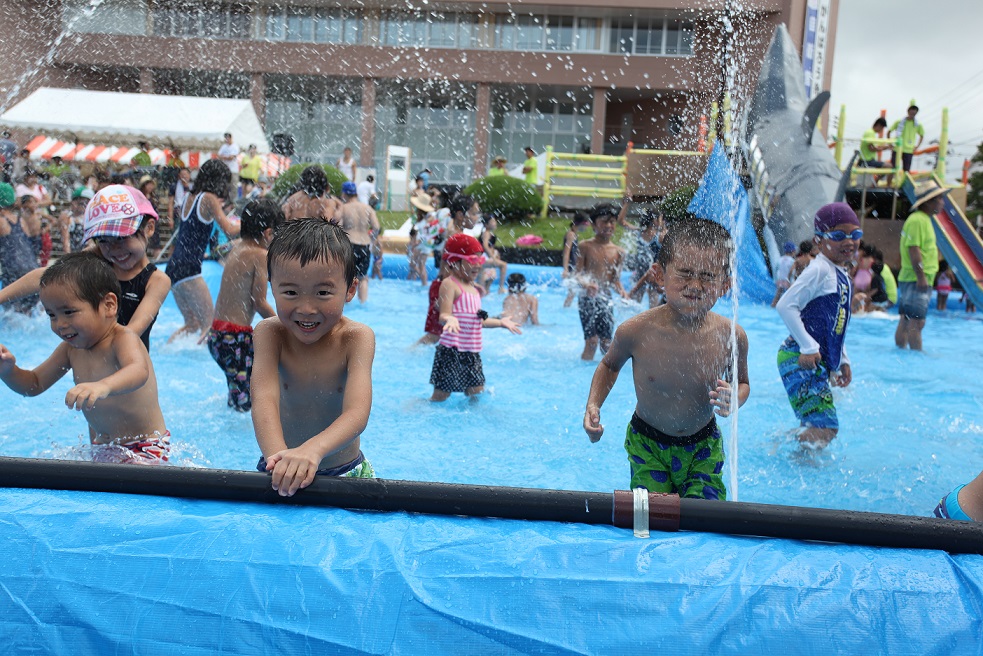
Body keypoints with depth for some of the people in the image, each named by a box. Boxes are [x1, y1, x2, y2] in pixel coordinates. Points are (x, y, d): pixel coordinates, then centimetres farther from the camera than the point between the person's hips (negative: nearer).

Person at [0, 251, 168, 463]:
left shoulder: (123, 339, -19)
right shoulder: (71, 348, 6)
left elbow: (139, 371, -42)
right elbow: (34, 384, 17)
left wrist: (103, 386, -63)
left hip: (145, 448, -8)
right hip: (101, 448, 9)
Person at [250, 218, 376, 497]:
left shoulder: (356, 338, -12)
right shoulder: (269, 333, -9)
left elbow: (357, 413, -25)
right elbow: (264, 399, -24)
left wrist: (313, 450, -45)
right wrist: (279, 456, -44)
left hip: (345, 472, -1)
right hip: (281, 473, 1)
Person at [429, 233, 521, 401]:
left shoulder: (473, 288, 16)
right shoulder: (450, 284, -11)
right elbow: (443, 315, -21)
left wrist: (500, 322, 25)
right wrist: (450, 319, -43)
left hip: (472, 352, 8)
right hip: (451, 351, -8)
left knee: (477, 395, 13)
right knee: (441, 395, -2)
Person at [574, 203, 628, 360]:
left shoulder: (618, 252, 8)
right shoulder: (585, 247, -2)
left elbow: (615, 279, 11)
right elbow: (578, 274, -6)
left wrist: (621, 291, -10)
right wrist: (587, 285, -27)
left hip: (606, 299, 3)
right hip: (588, 299, -3)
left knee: (606, 342, 2)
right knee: (592, 340, -12)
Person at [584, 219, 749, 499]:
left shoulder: (731, 336, -18)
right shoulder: (635, 331, -21)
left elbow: (741, 382, 4)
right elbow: (610, 365, 3)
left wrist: (733, 399, -19)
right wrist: (593, 405, -12)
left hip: (704, 447, 1)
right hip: (647, 445, -1)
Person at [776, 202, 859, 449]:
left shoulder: (842, 275, 17)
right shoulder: (819, 271, -12)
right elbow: (786, 305, -22)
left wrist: (843, 361, 23)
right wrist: (809, 347, -23)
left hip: (818, 363, 10)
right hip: (799, 360, -10)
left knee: (815, 426, 15)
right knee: (825, 427, -14)